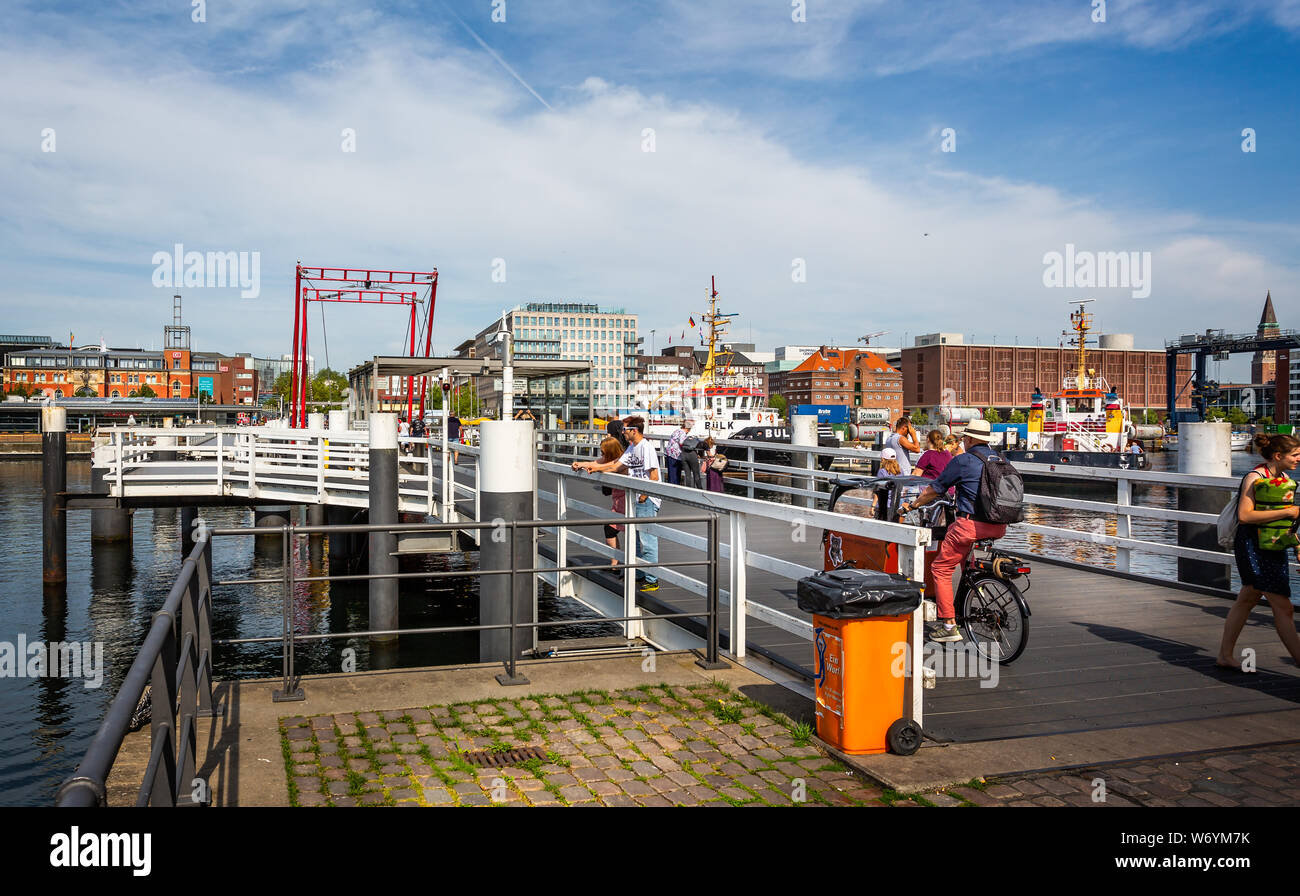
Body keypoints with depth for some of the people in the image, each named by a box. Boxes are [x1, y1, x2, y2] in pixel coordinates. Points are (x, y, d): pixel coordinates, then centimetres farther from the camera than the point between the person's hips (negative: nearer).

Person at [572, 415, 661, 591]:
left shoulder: (646, 447, -15)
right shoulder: (632, 448, 14)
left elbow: (654, 476, -18)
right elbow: (617, 466, 21)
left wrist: (644, 496, -15)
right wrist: (595, 468, 16)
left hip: (648, 500, -10)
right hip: (636, 499, 10)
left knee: (647, 540, -8)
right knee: (635, 539, 16)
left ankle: (652, 580, -3)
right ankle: (640, 575, 26)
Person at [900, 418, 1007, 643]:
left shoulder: (963, 461, -3)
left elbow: (934, 490, 4)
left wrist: (912, 505, 20)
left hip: (972, 525, -7)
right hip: (999, 527, 7)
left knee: (941, 568, 4)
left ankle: (949, 626, 0)